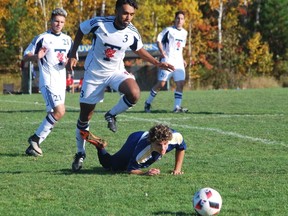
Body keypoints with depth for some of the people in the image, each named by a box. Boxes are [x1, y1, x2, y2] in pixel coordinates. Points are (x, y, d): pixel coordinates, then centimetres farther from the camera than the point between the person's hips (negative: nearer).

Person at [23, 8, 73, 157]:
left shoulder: (67, 40, 14)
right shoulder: (42, 38, -4)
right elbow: (25, 56, -4)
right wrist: (36, 57, -26)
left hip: (61, 81, 7)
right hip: (48, 81, -7)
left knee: (53, 115, 7)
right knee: (59, 111, -21)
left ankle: (33, 146, 15)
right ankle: (36, 138, -7)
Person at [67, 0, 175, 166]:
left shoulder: (132, 33, -13)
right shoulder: (99, 23, -21)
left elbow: (139, 50, 10)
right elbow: (80, 31, 0)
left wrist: (157, 63, 1)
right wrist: (73, 56, -2)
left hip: (116, 71, 1)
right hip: (94, 73, -1)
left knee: (134, 94, -31)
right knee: (85, 115, 4)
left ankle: (112, 115, -2)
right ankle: (80, 152, 25)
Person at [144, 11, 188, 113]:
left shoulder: (184, 33, 16)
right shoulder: (169, 30, -4)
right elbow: (158, 39, -6)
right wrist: (162, 52, -19)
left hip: (179, 62, 6)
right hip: (168, 60, -6)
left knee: (181, 83, -7)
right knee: (161, 83, -8)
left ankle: (177, 107, -7)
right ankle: (148, 103, 7)